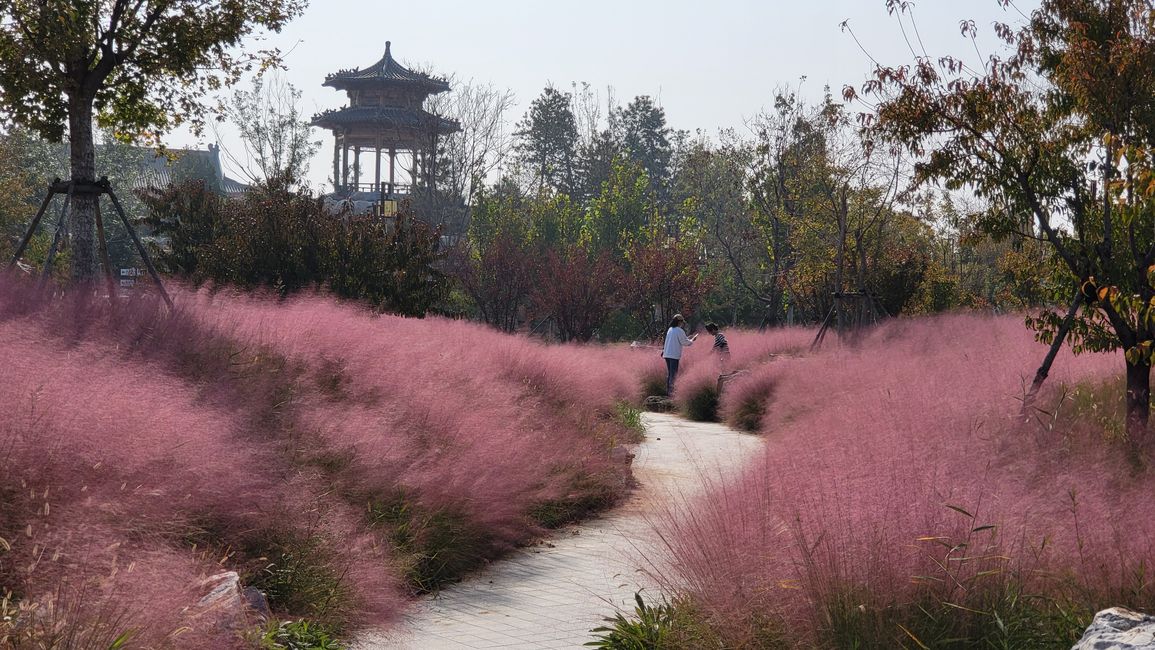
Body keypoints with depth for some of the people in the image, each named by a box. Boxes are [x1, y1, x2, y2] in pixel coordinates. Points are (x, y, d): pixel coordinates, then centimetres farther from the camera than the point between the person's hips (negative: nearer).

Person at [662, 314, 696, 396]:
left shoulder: (670, 330, 14)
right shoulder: (679, 331, -11)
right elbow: (685, 342, -6)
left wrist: (689, 338, 27)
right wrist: (692, 340, 12)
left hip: (667, 354, 8)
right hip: (674, 355, -8)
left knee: (669, 373, 14)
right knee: (673, 374, -5)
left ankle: (667, 392, 16)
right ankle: (671, 392, -7)